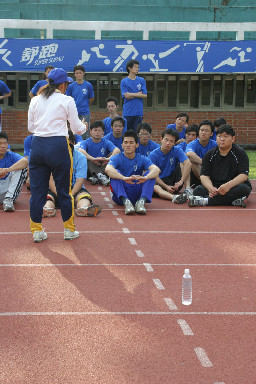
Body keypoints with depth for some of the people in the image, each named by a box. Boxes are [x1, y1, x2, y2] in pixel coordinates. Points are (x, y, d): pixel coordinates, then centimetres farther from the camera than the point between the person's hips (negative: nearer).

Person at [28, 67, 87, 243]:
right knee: (64, 190, 7)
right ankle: (69, 230, 15)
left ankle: (37, 230, 12)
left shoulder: (35, 101, 9)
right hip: (58, 146, -4)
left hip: (37, 145, 4)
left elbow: (31, 127, 14)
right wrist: (84, 126, 23)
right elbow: (77, 128, 1)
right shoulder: (66, 100, -2)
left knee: (37, 189, 8)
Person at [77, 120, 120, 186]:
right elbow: (80, 151, -25)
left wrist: (109, 158, -38)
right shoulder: (85, 143, 0)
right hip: (91, 170, -1)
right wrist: (93, 159, -40)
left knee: (112, 154, -17)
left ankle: (96, 177, -34)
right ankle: (99, 176, -44)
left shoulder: (106, 143, 4)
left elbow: (117, 150, -17)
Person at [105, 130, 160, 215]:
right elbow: (108, 169, -26)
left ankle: (141, 201, -37)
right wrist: (124, 178, -44)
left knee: (151, 173, -16)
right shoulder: (117, 158, -2)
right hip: (120, 195, -1)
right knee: (115, 173, -24)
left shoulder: (142, 159, 4)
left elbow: (157, 169, -17)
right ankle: (126, 202, -43)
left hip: (137, 194, 2)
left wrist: (145, 177, -40)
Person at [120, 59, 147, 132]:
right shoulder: (124, 81, 3)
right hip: (127, 112, -1)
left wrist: (132, 94, -6)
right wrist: (138, 93, -2)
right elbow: (127, 96, -7)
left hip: (138, 112, 1)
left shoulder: (141, 80, 9)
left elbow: (144, 95, 0)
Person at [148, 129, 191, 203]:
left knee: (182, 162, -14)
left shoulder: (177, 151, -4)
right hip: (159, 182, -2)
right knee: (155, 187, -36)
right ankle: (173, 197, -64)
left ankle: (187, 189, -27)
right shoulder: (153, 155, -7)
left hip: (173, 182, 2)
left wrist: (181, 181, -33)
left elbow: (188, 164, -21)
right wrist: (166, 186, -24)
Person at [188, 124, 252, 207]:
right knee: (198, 190, -25)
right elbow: (204, 175, -4)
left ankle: (206, 201, -38)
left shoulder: (240, 153, -2)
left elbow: (243, 175, -13)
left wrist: (228, 185, -31)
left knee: (244, 189, -35)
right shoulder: (210, 154, 6)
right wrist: (210, 188, -27)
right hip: (215, 187, 2)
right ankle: (234, 201, -38)